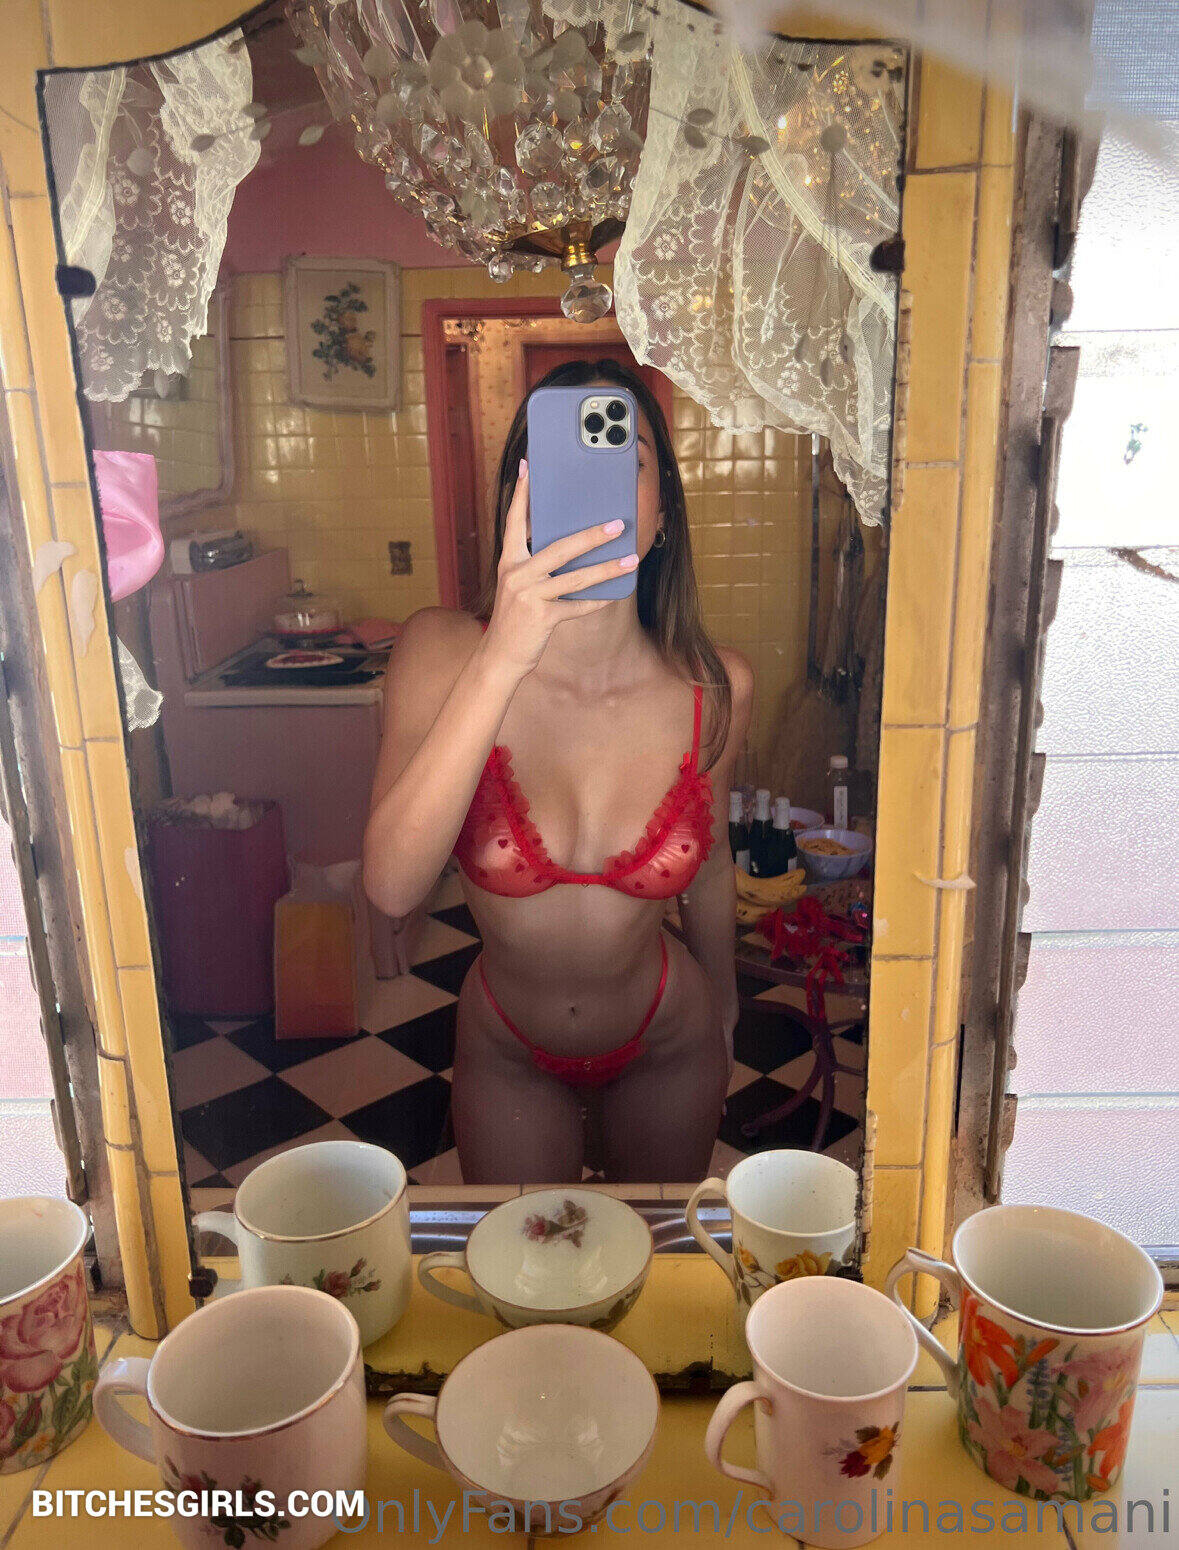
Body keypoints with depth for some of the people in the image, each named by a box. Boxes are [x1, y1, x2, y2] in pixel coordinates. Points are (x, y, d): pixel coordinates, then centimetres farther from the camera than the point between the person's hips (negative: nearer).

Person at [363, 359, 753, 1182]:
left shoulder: (718, 687, -20)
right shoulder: (442, 651, -23)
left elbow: (709, 861, -2)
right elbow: (393, 886, -36)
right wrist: (502, 659, -45)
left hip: (668, 1041, 2)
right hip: (507, 1052, -1)